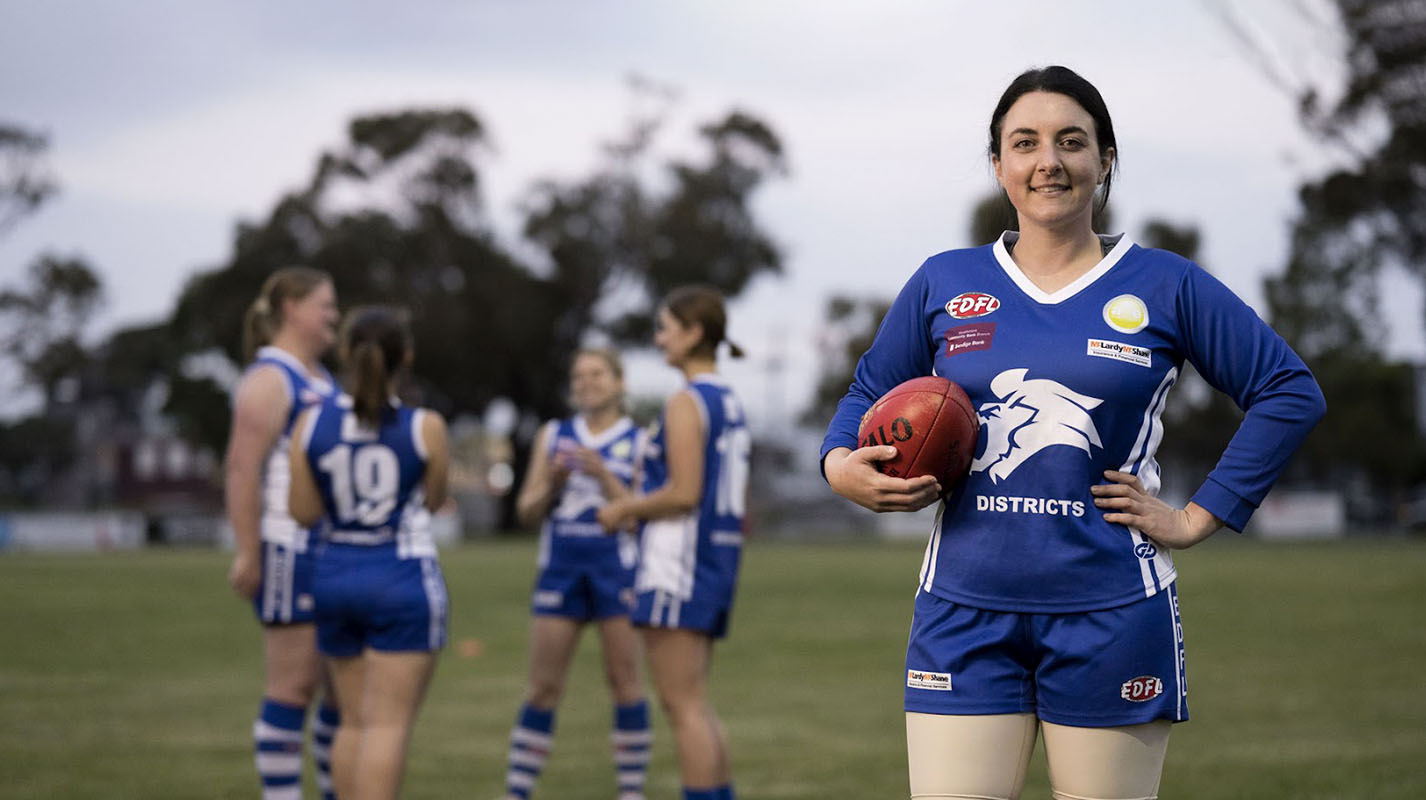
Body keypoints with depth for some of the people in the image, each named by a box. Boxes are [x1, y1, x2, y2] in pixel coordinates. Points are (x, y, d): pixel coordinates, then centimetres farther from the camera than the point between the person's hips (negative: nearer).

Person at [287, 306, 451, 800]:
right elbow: (433, 501, 4)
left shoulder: (311, 424, -2)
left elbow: (304, 512, 0)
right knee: (389, 724, -5)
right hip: (403, 579, -4)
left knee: (355, 721, 15)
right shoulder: (424, 428, -10)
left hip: (335, 577, 4)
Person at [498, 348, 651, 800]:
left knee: (624, 681, -1)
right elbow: (527, 512, 10)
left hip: (618, 569, -2)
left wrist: (603, 475, -17)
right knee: (543, 686, 2)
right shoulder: (553, 436, 11)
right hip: (561, 567, 2)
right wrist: (552, 482, -9)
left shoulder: (639, 441, 2)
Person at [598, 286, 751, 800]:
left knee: (683, 706, -6)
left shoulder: (686, 403, -12)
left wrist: (625, 509, -6)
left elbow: (684, 493, -20)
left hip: (680, 564, -10)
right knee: (695, 705, 16)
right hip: (721, 558, 10)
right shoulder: (731, 404, 15)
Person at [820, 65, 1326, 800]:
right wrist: (843, 465, -6)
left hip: (1111, 619, -1)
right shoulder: (941, 285, 9)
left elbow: (1290, 392, 5)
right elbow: (870, 395, 17)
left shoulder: (1165, 286, 4)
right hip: (965, 613, 1)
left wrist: (1201, 517, -1)